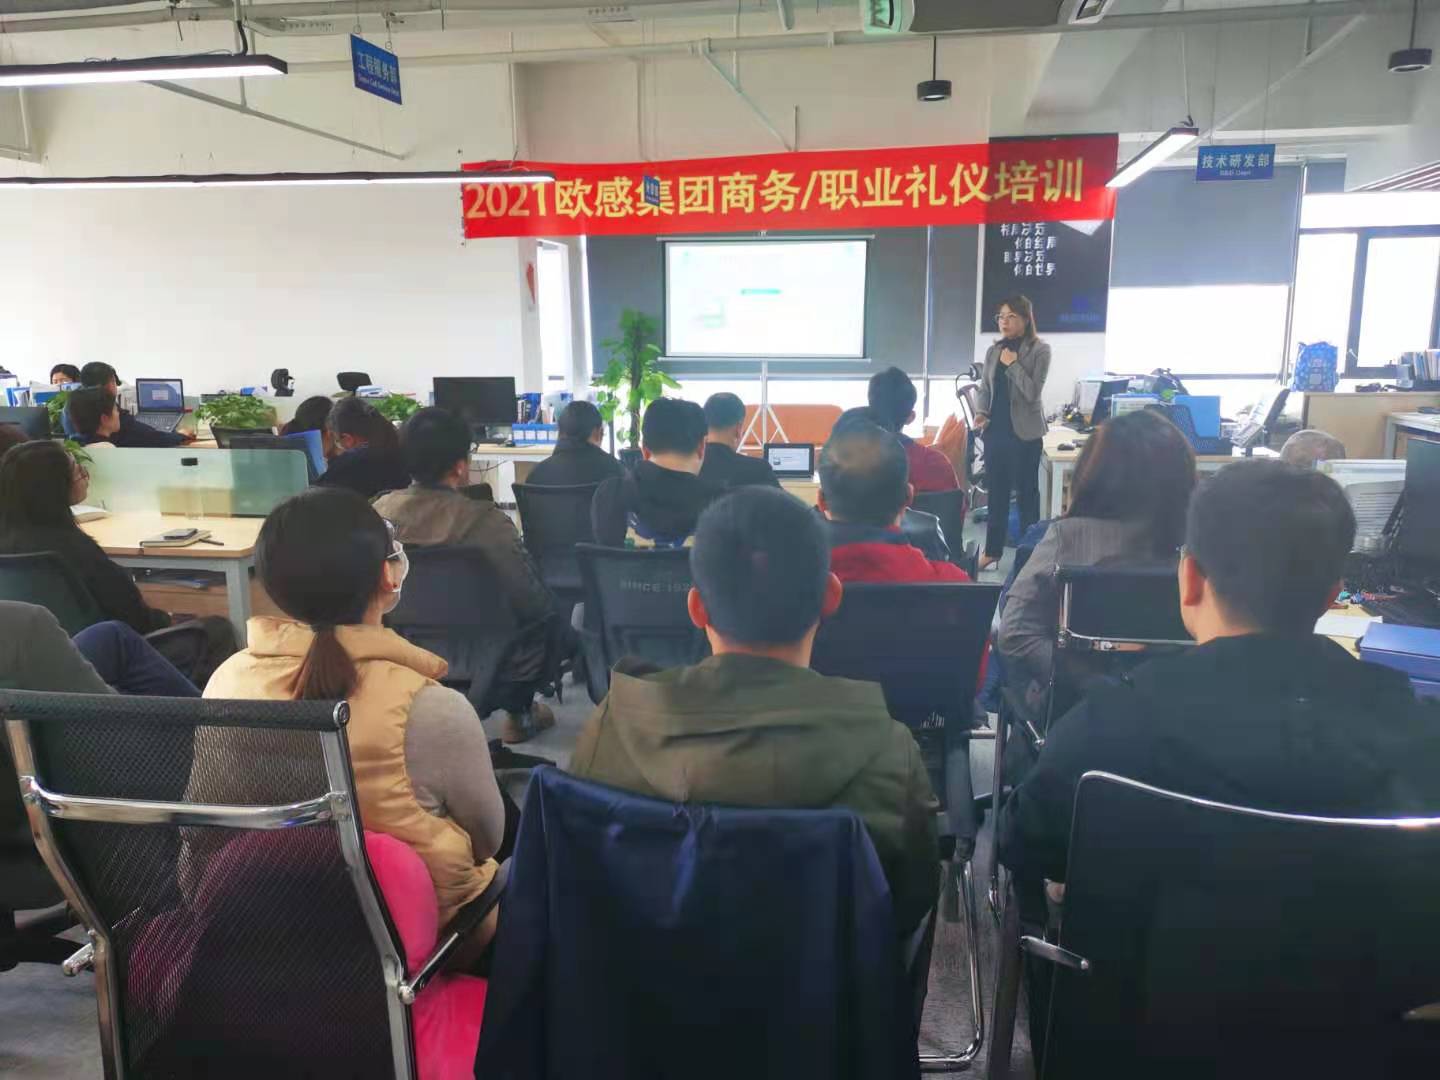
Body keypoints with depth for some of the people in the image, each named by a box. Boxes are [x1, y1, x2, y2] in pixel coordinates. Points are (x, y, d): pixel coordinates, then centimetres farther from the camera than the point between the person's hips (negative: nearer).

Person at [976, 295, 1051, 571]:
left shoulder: (1040, 350, -6)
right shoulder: (994, 350, 10)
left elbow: (1032, 392, -13)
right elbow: (985, 387, 10)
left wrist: (1013, 364, -14)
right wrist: (981, 412, -8)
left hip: (1024, 431, -5)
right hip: (996, 429, 5)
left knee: (1026, 492, 4)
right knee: (996, 491, 9)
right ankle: (992, 550, 16)